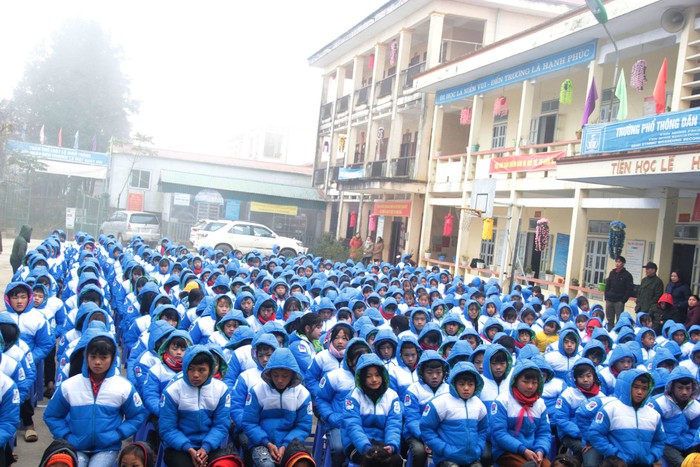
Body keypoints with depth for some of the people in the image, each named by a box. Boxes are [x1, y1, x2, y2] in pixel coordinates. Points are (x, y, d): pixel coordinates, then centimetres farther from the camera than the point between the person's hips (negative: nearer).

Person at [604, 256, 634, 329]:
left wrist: (623, 300, -12)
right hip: (609, 300, 5)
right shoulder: (612, 273, 12)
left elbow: (629, 289, -6)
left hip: (619, 301, -5)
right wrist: (606, 297, 7)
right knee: (609, 319, 9)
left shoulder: (627, 275, -2)